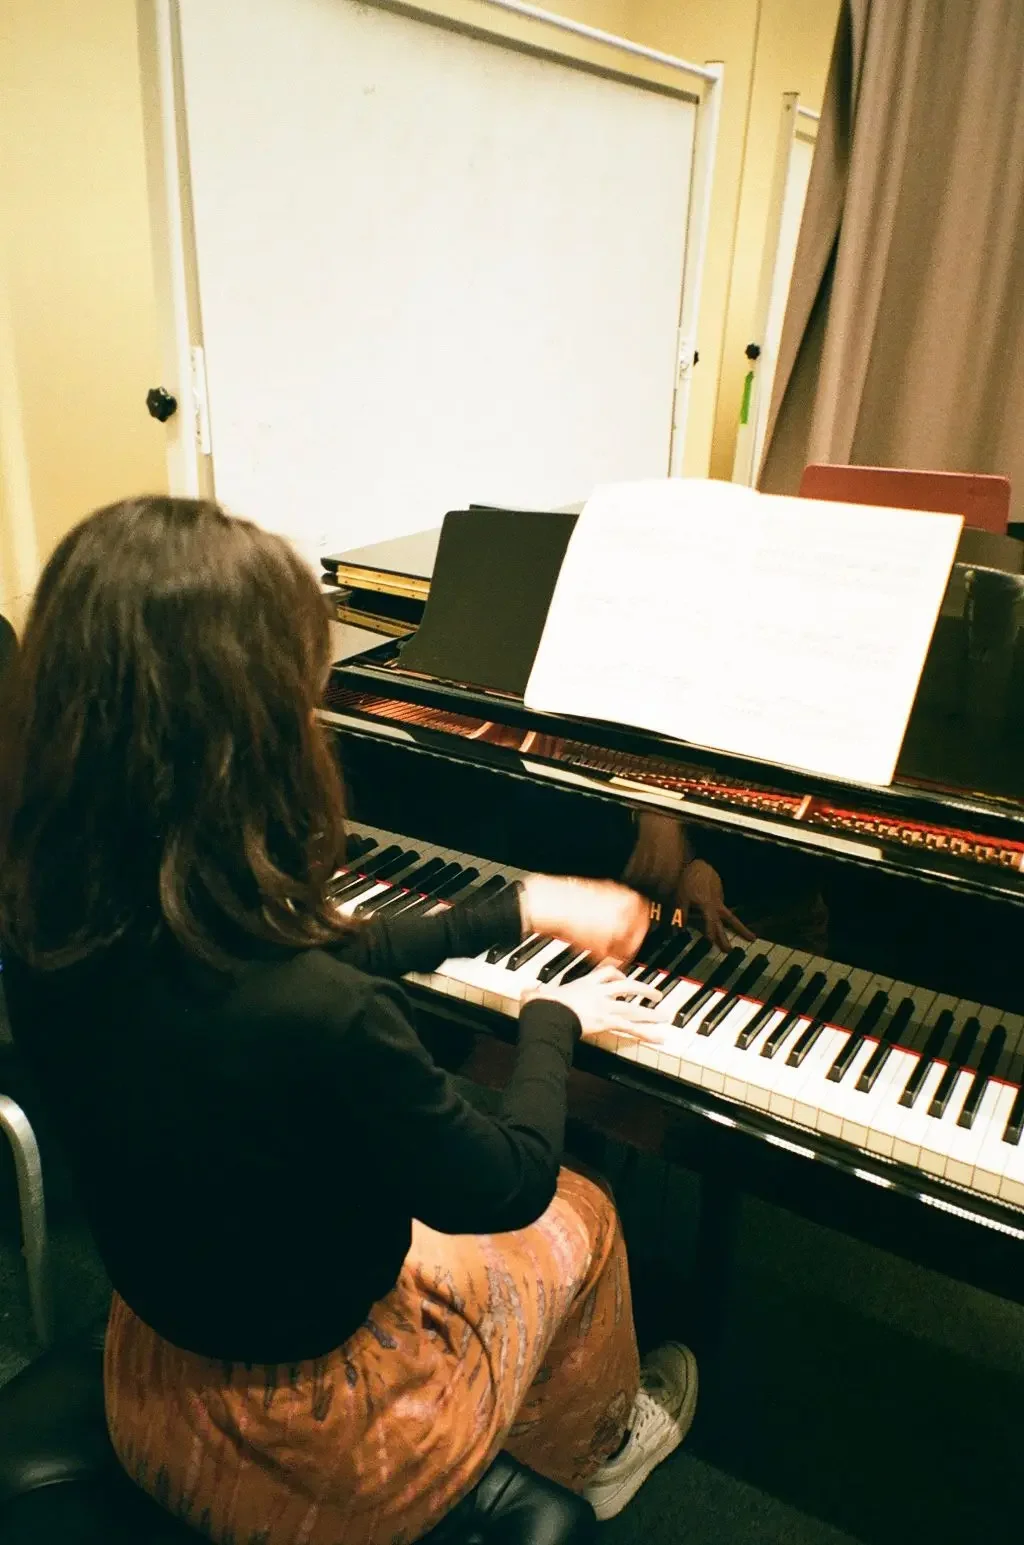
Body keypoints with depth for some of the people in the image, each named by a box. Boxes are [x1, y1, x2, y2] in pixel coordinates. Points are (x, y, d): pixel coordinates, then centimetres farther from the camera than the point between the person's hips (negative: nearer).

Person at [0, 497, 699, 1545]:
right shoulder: (316, 1022, -40)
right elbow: (510, 1186, -21)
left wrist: (522, 907, 5)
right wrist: (557, 1021, -2)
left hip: (156, 1372, 5)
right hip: (315, 1449, -5)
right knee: (578, 1218, 19)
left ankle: (569, 1436, 50)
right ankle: (593, 1449, 50)